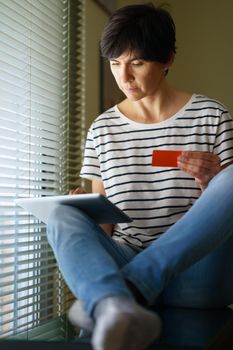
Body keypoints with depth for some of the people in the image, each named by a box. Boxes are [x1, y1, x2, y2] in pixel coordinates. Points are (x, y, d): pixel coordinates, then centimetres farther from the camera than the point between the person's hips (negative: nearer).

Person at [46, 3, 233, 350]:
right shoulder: (102, 129, 10)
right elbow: (102, 223, 12)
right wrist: (85, 215, -11)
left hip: (193, 273, -1)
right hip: (126, 265, 2)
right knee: (63, 217, -25)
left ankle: (121, 294, -34)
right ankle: (119, 311, -53)